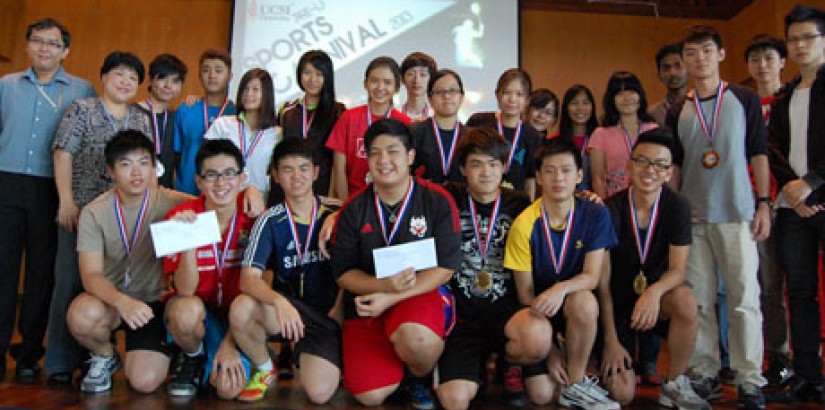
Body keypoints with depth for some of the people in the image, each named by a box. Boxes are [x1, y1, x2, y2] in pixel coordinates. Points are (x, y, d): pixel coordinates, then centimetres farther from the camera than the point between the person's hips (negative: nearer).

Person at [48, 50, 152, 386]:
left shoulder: (142, 120, 15)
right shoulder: (82, 110, 5)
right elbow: (63, 154, -2)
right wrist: (67, 201, -9)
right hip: (81, 210, -3)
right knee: (71, 281, -3)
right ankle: (62, 363, 5)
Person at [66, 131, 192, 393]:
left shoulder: (167, 202, -11)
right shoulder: (94, 213, -10)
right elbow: (91, 275, -18)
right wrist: (122, 301, -39)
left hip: (153, 300, -1)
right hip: (110, 297, 1)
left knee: (145, 382, -17)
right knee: (82, 315, -34)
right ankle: (105, 356, 2)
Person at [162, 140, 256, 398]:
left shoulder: (254, 218, -13)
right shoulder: (180, 218, -14)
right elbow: (185, 291, -19)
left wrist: (230, 343, -16)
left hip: (237, 317, 0)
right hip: (195, 312, 0)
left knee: (230, 389, -22)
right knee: (186, 310, -36)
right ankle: (192, 356, 0)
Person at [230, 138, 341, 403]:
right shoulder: (270, 221, -2)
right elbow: (248, 278, -13)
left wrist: (337, 312, -8)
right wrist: (279, 301, -33)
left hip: (327, 315, -1)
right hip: (286, 308, 1)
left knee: (318, 392, -22)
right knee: (241, 308, -32)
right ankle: (264, 369, 0)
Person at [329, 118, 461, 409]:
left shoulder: (438, 201, -4)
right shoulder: (353, 210, 3)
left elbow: (445, 267, -10)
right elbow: (342, 272, 0)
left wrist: (392, 297, -19)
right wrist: (384, 285, -21)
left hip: (421, 295, -2)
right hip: (367, 305, 3)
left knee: (415, 337, -37)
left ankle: (419, 378, 0)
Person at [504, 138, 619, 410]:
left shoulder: (595, 215, -9)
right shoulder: (525, 224, -15)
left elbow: (592, 277, -15)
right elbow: (525, 293, -9)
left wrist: (562, 289, -38)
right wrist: (550, 351, -11)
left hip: (576, 304, 2)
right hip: (538, 308, -1)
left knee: (584, 301, -36)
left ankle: (576, 385, -13)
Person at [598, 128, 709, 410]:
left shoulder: (677, 207, -9)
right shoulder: (611, 210, -15)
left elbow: (678, 270, -12)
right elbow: (603, 281, -12)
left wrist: (654, 291, -36)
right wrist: (610, 340, -14)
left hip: (655, 299, 2)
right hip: (618, 301, -2)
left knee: (686, 300, -35)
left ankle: (674, 386, -11)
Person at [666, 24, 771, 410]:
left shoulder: (745, 99, 5)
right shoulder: (677, 112, 11)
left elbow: (759, 153, 3)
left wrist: (763, 203, -4)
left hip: (737, 215, -2)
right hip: (692, 218, 3)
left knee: (744, 298, -2)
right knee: (698, 300, 5)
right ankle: (705, 374, 15)